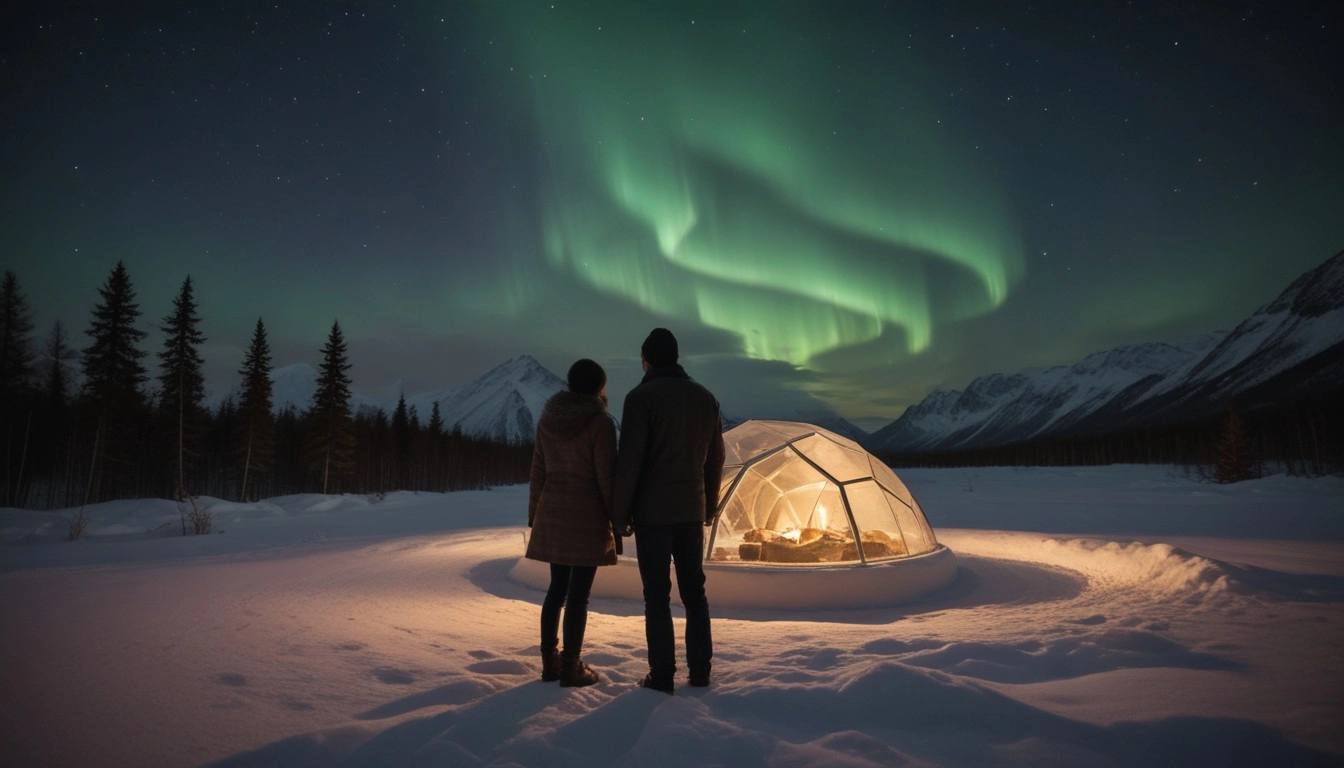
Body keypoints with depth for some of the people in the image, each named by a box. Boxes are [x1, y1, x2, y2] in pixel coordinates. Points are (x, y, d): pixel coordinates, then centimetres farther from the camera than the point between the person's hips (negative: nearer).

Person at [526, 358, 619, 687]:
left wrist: (534, 512, 17)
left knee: (557, 588, 16)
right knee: (578, 594, 3)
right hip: (586, 517, -6)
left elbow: (538, 470, 9)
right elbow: (607, 477, -13)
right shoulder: (600, 421, -13)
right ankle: (571, 668, 12)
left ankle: (549, 662, 24)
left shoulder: (547, 417, 5)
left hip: (552, 514, 6)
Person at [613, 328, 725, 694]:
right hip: (692, 512, 5)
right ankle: (700, 670, 21)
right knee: (694, 590, 14)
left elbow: (629, 461, -15)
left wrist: (620, 513, -7)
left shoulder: (641, 397, -11)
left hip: (652, 512, -5)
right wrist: (710, 506, 21)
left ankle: (662, 675, 9)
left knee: (657, 595, 3)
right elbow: (715, 459, 11)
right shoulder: (705, 398, 6)